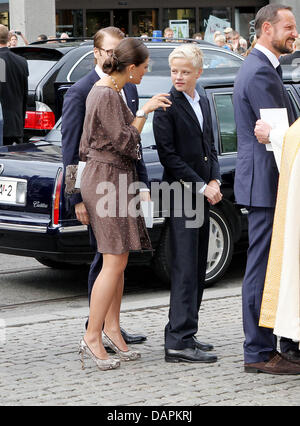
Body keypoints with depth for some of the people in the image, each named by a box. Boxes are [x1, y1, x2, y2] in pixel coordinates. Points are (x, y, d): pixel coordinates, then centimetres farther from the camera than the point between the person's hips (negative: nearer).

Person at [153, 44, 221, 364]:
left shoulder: (203, 102, 14)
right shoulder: (167, 106, -10)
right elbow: (168, 155, -13)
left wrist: (215, 181, 3)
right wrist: (201, 186, -13)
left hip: (202, 194, 8)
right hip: (180, 193, -8)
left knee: (197, 267, 10)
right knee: (185, 267, -11)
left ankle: (181, 333, 17)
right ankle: (180, 341, -12)